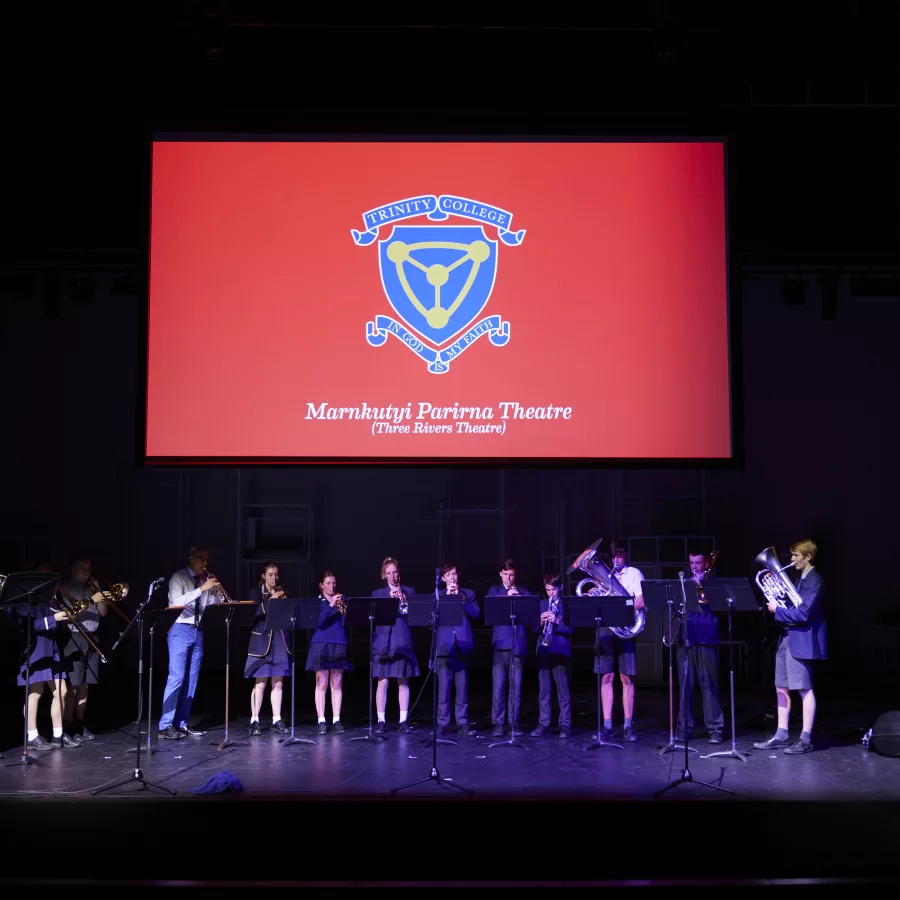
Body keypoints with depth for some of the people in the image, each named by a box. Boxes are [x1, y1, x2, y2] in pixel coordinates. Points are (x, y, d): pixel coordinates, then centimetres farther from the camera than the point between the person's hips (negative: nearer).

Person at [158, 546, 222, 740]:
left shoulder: (207, 580, 10)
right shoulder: (179, 577, -5)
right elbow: (177, 602, -20)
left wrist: (215, 592, -14)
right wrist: (201, 589, -26)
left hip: (198, 631, 6)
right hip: (181, 630, -6)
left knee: (192, 679, 6)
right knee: (176, 677, -11)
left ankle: (181, 723, 12)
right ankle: (166, 725, -10)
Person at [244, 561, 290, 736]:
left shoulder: (282, 592, 12)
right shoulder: (256, 593, 3)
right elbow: (254, 614, -10)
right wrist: (271, 600, -18)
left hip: (280, 641, 3)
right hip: (262, 641, -3)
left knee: (278, 683, 4)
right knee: (260, 683, -4)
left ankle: (277, 720, 10)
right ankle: (254, 721, 2)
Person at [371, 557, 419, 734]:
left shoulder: (409, 591, 10)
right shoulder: (378, 593, 10)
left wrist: (403, 600, -12)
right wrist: (389, 598, -12)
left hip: (403, 642, 0)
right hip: (383, 642, 0)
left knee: (403, 682, 2)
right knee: (382, 681, -3)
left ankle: (403, 720, 7)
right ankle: (380, 721, 1)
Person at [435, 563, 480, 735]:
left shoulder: (468, 593, 12)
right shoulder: (437, 595, 11)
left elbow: (475, 614, -2)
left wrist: (460, 597, -10)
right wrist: (447, 596, -8)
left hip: (463, 645, 0)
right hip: (444, 646, 0)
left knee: (462, 686, 2)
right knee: (443, 686, -3)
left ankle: (463, 722, 7)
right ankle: (442, 723, 2)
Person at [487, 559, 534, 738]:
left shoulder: (524, 592, 15)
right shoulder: (494, 590, 13)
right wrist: (507, 597, -18)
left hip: (519, 644, 1)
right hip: (501, 643, -1)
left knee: (516, 687, 2)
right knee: (498, 686, -4)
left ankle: (514, 724, 9)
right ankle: (498, 724, 2)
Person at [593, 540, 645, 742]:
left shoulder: (634, 573, 3)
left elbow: (642, 601, -8)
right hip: (605, 628, 3)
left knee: (626, 678, -1)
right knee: (606, 677, 1)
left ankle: (628, 726, 5)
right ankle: (607, 725, 3)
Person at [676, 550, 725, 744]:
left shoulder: (713, 583, 6)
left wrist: (700, 586, -11)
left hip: (706, 639, -3)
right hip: (686, 638, 3)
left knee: (709, 685, -2)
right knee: (685, 685, 4)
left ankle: (715, 729, 2)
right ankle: (684, 728, 10)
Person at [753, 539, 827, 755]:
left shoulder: (814, 581, -14)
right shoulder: (800, 579, 17)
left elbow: (803, 614, -22)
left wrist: (778, 610, -13)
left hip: (802, 641, -10)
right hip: (787, 638, 10)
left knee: (805, 689, -3)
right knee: (782, 687, 11)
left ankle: (805, 740, 2)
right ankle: (782, 735, 18)